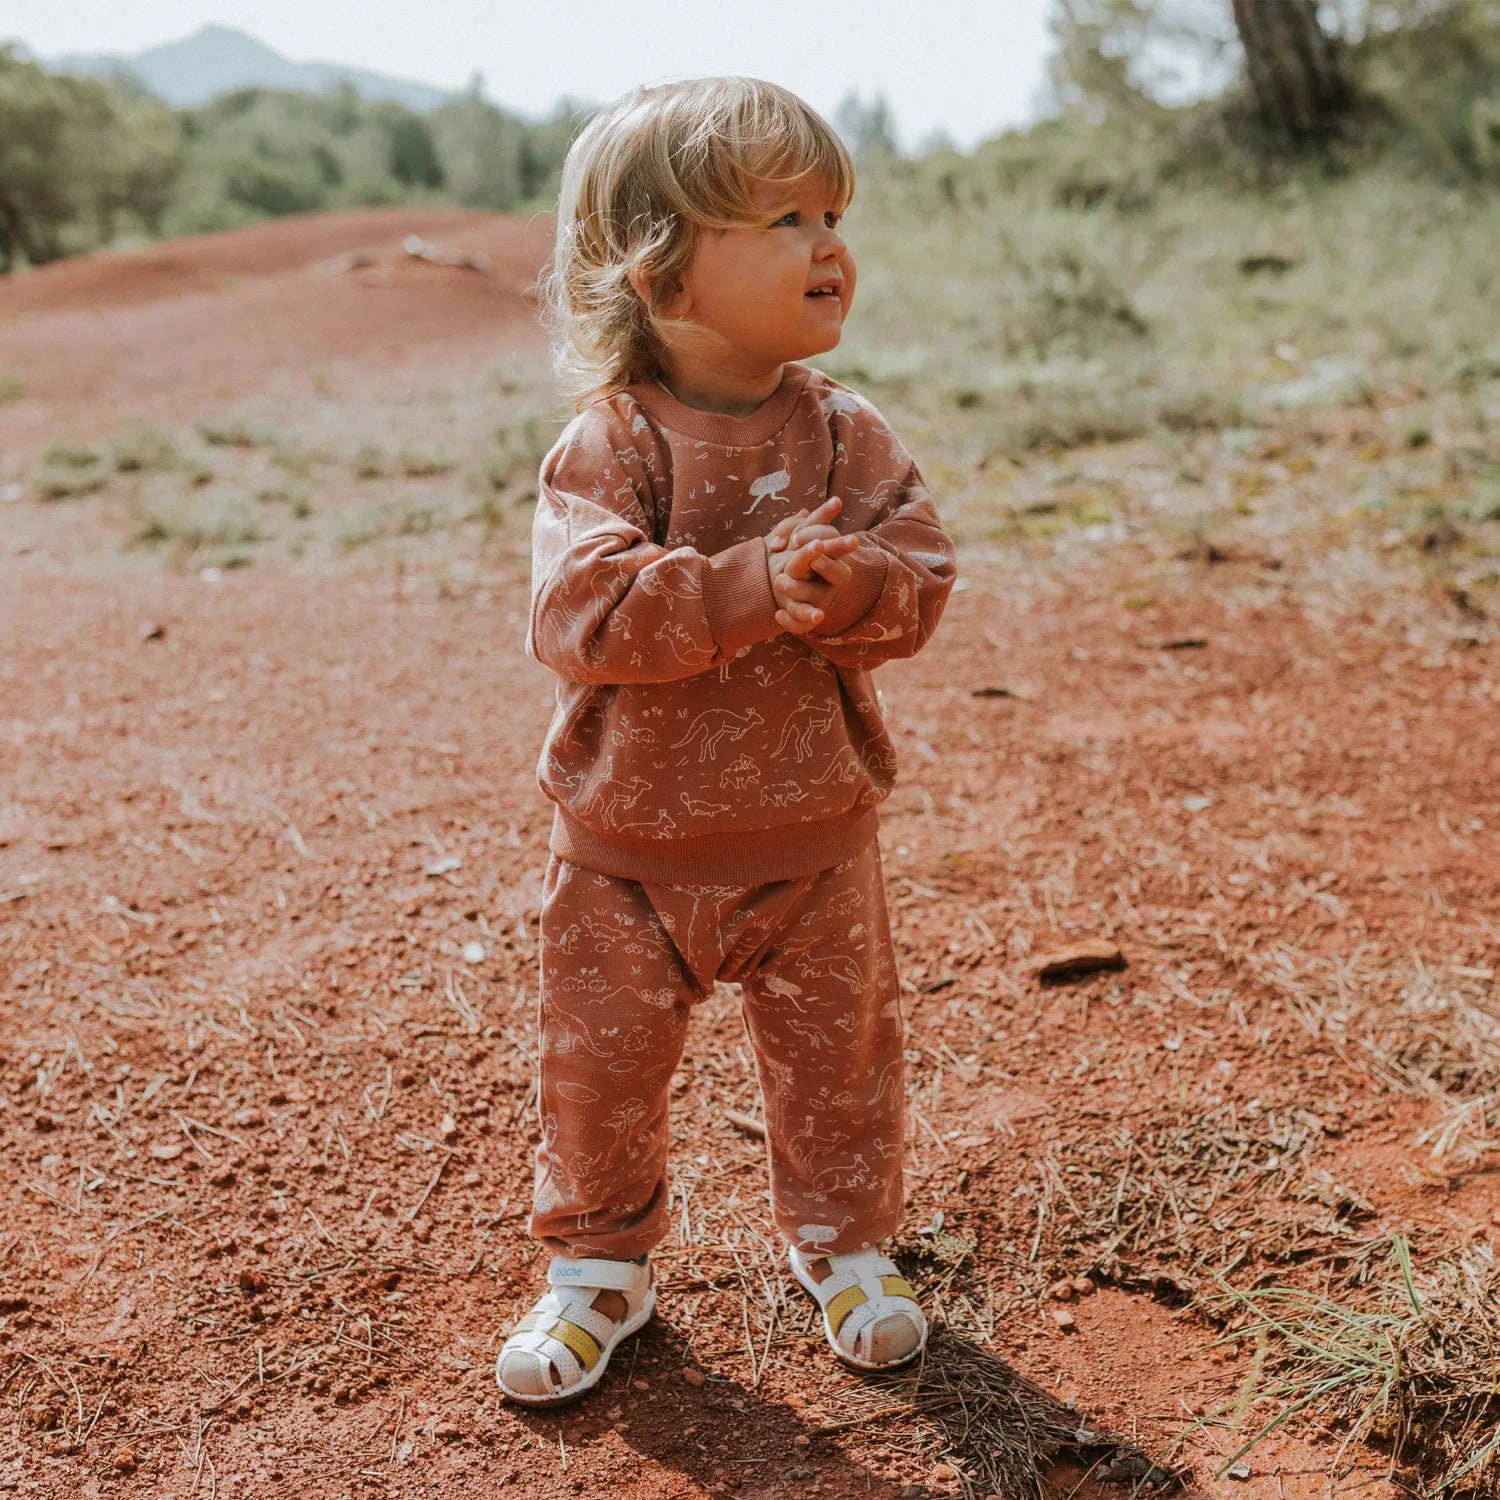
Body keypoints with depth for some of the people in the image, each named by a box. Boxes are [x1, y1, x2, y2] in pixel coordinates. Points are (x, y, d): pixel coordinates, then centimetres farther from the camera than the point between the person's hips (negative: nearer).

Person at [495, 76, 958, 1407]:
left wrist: (850, 588, -33)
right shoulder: (609, 445, -14)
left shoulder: (845, 434, -4)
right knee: (600, 1063, 9)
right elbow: (581, 609, -27)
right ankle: (601, 1267, 33)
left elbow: (921, 574, -11)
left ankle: (845, 1247, 39)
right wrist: (748, 587, -37)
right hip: (633, 840, -2)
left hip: (812, 836, 2)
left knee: (837, 1054, 14)